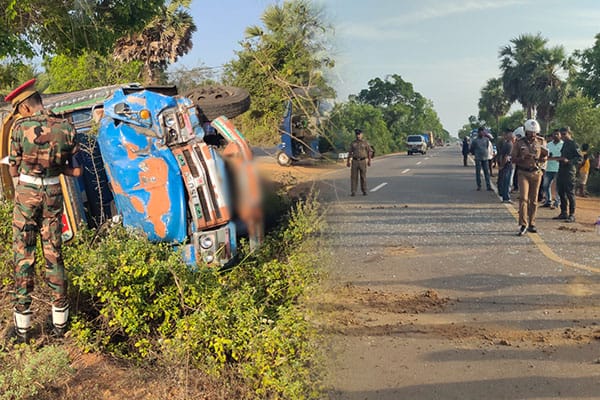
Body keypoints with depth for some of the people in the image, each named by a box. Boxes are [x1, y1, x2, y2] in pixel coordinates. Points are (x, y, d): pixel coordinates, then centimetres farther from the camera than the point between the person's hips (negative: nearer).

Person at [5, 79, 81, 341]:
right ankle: (60, 322, 17)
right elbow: (76, 170, -1)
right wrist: (53, 166, 5)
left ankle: (22, 326, 12)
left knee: (23, 254, 6)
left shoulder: (21, 128, -10)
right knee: (54, 253, 10)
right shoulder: (66, 128, -3)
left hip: (26, 194, -2)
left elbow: (14, 171, -3)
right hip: (53, 194, 3)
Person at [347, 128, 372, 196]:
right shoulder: (353, 143, 5)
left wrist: (369, 161, -6)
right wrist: (348, 161, 2)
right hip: (355, 161, 1)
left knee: (363, 177, 3)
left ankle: (364, 191, 14)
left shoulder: (366, 143, -1)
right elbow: (350, 152, 8)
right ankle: (353, 192, -1)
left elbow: (369, 152, 1)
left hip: (363, 161, -1)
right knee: (354, 177, -4)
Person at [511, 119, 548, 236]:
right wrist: (523, 158, -17)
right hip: (523, 173, -2)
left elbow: (544, 159, 10)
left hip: (536, 173, 2)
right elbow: (513, 159, 1)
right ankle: (523, 225, -12)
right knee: (523, 198, -12)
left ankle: (531, 224, 16)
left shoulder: (541, 142, 4)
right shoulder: (519, 143, -2)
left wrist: (544, 156, -13)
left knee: (533, 200, 7)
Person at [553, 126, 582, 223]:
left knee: (570, 193, -4)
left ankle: (572, 215, 1)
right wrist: (559, 159, 10)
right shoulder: (564, 144, 15)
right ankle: (563, 213, 22)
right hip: (561, 171, 9)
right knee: (561, 192, 12)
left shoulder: (573, 144, -9)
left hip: (569, 171, -9)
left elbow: (579, 159, -13)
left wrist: (569, 161, -25)